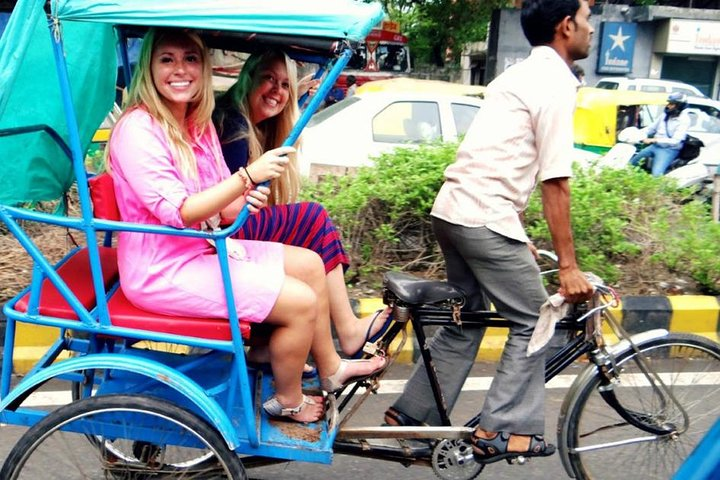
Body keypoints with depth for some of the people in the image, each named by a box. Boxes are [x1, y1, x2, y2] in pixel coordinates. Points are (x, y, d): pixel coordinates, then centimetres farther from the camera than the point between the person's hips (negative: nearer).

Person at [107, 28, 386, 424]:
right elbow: (177, 213, -27)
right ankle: (287, 400, 12)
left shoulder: (199, 124, 8)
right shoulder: (138, 129, -20)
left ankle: (330, 368, 26)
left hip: (204, 247, 9)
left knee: (309, 264, 10)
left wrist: (242, 202, -13)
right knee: (301, 302, -13)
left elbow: (220, 210, 10)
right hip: (163, 271, -9)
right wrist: (247, 176, -31)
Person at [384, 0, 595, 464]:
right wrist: (568, 265, -11)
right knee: (533, 321, 4)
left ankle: (411, 417, 24)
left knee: (464, 321, 18)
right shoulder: (556, 83, -9)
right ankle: (502, 430, 9)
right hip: (485, 220, -9)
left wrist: (520, 238, 25)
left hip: (452, 210, 9)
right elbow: (555, 184, -14)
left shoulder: (523, 74, 21)